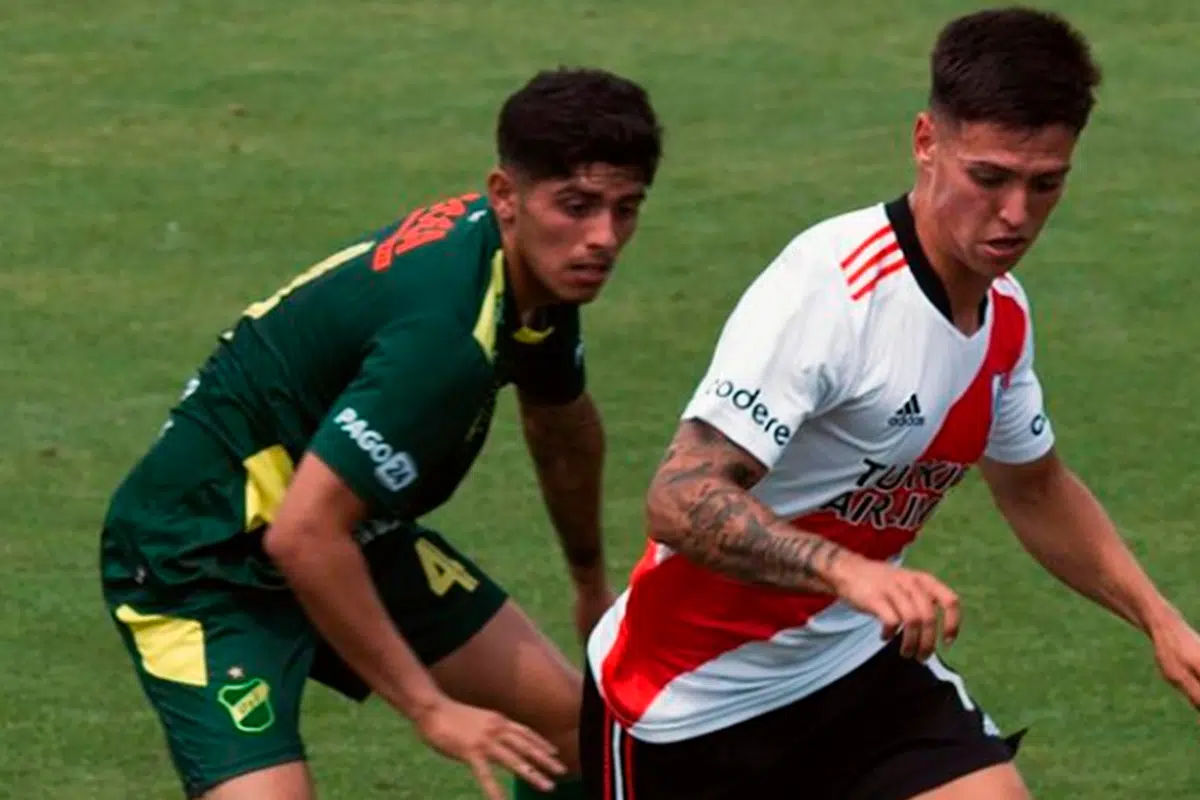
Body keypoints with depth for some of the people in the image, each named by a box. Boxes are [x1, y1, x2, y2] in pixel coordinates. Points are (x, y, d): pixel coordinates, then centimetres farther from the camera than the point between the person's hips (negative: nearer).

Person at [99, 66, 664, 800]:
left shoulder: (538, 270, -4)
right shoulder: (443, 333, -34)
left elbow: (563, 428, 20)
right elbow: (303, 537, -36)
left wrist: (593, 586, 35)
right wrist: (430, 708, -29)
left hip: (353, 535, 10)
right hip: (200, 565, -10)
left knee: (572, 725, 10)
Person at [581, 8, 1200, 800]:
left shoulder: (1004, 313, -1)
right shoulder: (828, 288, -26)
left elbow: (1035, 489, 19)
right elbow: (680, 498, -34)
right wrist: (849, 571, -48)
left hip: (857, 665, 6)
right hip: (689, 698, -6)